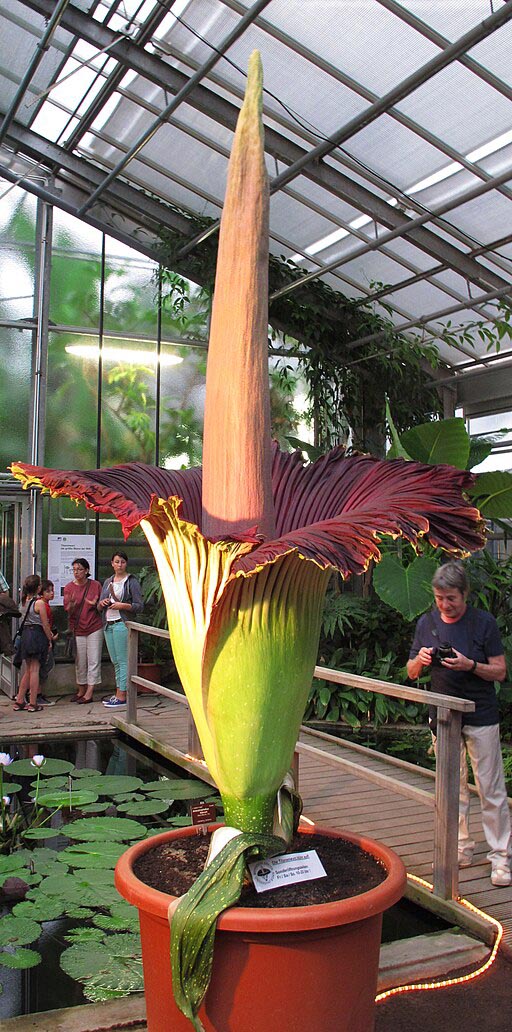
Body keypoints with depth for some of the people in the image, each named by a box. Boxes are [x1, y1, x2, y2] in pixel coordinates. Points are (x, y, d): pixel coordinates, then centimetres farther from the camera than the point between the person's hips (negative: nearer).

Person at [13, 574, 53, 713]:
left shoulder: (24, 601, 7)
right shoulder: (39, 602, -13)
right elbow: (45, 624, -11)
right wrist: (50, 640, -1)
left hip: (25, 634, 7)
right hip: (37, 635, -6)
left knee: (28, 670, 16)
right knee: (34, 670, -2)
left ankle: (19, 701, 18)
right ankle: (33, 704, 2)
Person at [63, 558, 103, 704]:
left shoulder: (95, 585, -1)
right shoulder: (69, 587, 1)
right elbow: (68, 611, -2)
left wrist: (96, 604, -13)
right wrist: (71, 605, -25)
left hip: (94, 628, -1)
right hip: (77, 629, 1)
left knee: (93, 661, -2)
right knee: (80, 662, 6)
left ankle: (89, 693, 2)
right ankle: (81, 690, 19)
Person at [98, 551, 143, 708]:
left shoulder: (131, 581, -1)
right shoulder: (107, 581, 18)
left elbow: (139, 606, -6)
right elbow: (99, 607, 20)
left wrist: (123, 605, -18)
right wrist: (102, 603, -2)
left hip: (122, 624, -7)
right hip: (108, 624, 7)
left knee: (123, 661, -7)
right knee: (115, 661, 10)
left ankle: (122, 696, -6)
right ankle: (118, 693, 16)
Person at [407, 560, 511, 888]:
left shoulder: (484, 622, -6)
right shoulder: (427, 622, 5)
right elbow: (412, 673, 10)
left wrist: (470, 665, -22)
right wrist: (420, 660, -13)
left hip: (482, 718, -4)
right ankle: (462, 849, 23)